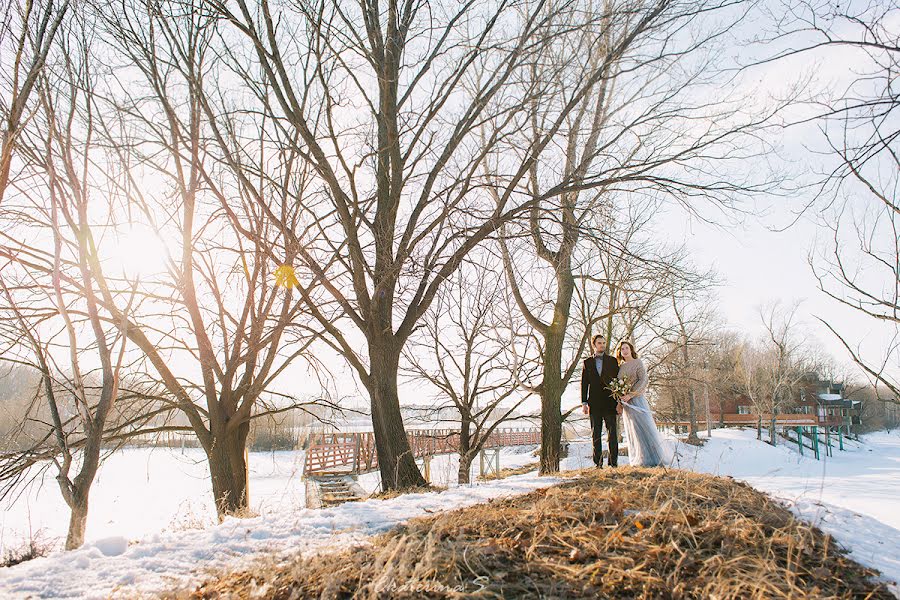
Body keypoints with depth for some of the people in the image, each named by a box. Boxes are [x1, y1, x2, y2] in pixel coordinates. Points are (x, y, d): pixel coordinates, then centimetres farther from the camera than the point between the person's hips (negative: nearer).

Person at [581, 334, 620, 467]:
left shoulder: (613, 361, 8)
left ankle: (613, 461, 2)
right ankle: (598, 462, 7)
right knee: (596, 434, 3)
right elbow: (584, 383, 7)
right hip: (594, 404, 1)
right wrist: (584, 402, 1)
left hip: (610, 402, -1)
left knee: (612, 432, -2)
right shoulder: (588, 362, 10)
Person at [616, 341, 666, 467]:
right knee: (632, 430, 6)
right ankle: (638, 459, 10)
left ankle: (653, 459, -1)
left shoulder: (638, 362, -1)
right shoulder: (620, 366, 14)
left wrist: (630, 395, -17)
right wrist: (619, 399, 2)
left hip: (636, 399, -5)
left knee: (643, 426, -7)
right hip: (625, 402, 5)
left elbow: (643, 380, -10)